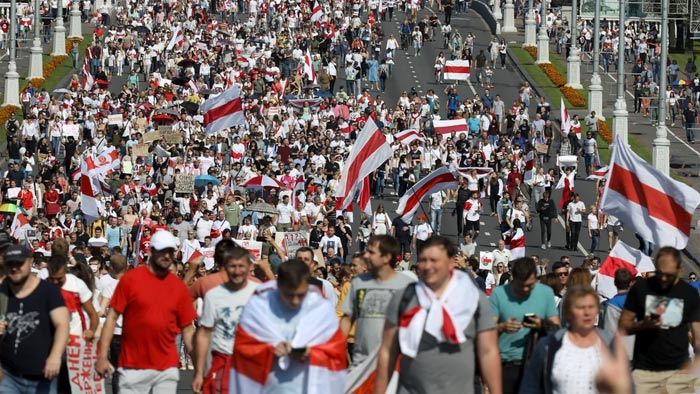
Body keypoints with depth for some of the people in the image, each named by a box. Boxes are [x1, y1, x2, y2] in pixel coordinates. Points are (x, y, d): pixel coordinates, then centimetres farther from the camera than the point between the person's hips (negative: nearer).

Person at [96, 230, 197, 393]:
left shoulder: (179, 286, 6)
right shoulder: (130, 279, -1)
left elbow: (188, 329, 8)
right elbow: (112, 318, -1)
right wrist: (103, 356, -8)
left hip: (167, 367, 2)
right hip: (133, 367, -2)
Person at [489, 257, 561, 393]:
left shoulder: (546, 293, 5)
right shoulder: (499, 294, 0)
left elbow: (556, 328, 6)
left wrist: (542, 325, -16)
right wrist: (502, 327, -23)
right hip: (506, 365, -1)